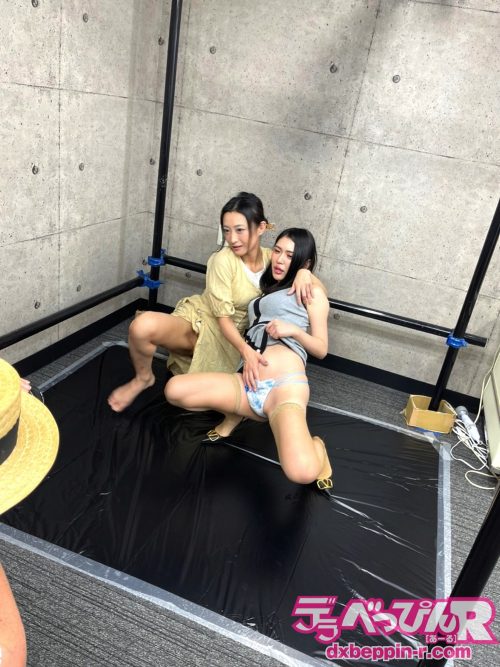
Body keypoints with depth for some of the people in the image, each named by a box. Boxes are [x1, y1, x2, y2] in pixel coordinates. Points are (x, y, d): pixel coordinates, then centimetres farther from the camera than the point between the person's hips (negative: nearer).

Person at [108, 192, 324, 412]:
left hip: (230, 338, 4)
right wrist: (246, 351, -35)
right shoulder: (223, 260, -18)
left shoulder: (271, 258, -5)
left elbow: (319, 291, 3)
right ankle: (144, 378, -3)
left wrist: (304, 272, -21)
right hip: (198, 323, -4)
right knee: (143, 325, -34)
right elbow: (222, 317, -18)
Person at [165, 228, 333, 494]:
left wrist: (293, 330, -9)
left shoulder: (312, 291, 12)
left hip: (284, 384, -6)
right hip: (247, 384, 6)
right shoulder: (267, 289, 30)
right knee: (174, 390, -15)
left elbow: (321, 349, 6)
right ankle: (234, 414, 12)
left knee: (302, 472, -32)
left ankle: (316, 446, 8)